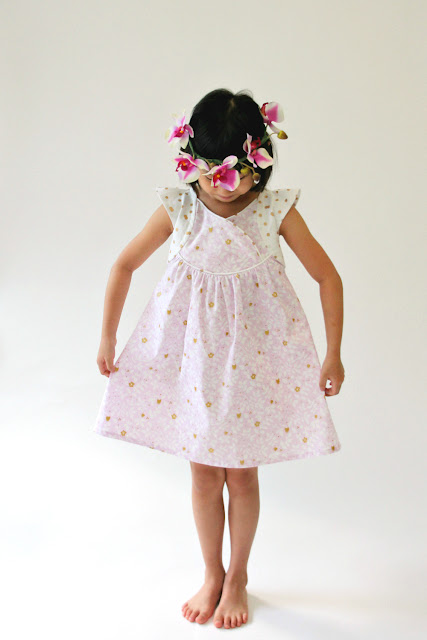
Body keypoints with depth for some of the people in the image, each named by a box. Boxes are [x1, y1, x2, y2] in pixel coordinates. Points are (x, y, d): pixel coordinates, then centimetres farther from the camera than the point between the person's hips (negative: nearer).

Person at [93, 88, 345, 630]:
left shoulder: (277, 211, -12)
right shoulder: (178, 209, -9)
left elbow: (327, 277, -4)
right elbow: (124, 265, 2)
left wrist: (333, 354, -3)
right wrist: (107, 339, 5)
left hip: (255, 356, -1)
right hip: (190, 355, 1)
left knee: (241, 476, 10)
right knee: (203, 474, 11)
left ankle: (237, 577, 33)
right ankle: (211, 575, 34)